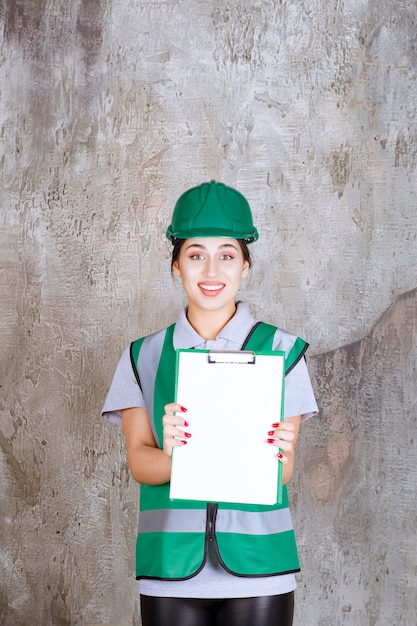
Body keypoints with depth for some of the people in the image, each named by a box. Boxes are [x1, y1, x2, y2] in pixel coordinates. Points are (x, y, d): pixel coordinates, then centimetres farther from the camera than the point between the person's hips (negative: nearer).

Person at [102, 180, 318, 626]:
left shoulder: (281, 351, 3)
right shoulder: (144, 356, 8)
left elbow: (282, 472, -1)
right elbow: (139, 460, -1)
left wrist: (275, 456, -25)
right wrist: (173, 458, -23)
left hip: (257, 565, -1)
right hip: (172, 566, 1)